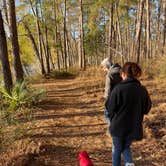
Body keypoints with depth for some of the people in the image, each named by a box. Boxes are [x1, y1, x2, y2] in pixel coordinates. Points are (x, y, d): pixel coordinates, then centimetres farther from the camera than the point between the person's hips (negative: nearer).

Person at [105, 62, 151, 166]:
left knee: (117, 149, 20)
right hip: (134, 127, 3)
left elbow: (110, 108, -10)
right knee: (126, 147, 27)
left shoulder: (118, 89, -18)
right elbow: (146, 109, 4)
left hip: (118, 126, -3)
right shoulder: (143, 90, -7)